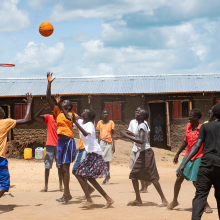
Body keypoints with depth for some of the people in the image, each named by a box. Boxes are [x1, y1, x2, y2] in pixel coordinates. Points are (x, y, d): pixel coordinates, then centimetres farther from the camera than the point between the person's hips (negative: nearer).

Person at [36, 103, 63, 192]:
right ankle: (46, 186, 4)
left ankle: (61, 185, 11)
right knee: (47, 165, 0)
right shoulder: (48, 117, 1)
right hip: (50, 145, -2)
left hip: (59, 145, 2)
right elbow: (37, 116, -14)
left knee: (60, 166, 5)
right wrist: (43, 108, -29)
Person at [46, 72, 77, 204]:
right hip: (60, 141, 6)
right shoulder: (58, 113, 12)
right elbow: (49, 98, 7)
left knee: (65, 167, -9)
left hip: (68, 141, -6)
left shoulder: (72, 115, 1)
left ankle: (66, 194, -9)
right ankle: (67, 194, 15)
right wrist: (49, 83, 3)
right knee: (63, 167, 8)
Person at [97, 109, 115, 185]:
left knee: (107, 161, -1)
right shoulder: (99, 123, 8)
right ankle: (107, 176, 17)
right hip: (101, 142, 2)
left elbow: (112, 134, 4)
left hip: (108, 143, -2)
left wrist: (113, 145, -1)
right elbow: (98, 134, 12)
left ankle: (107, 178, 6)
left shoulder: (111, 123, 3)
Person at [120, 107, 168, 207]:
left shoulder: (141, 126, -17)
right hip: (142, 153, 10)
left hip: (146, 153, -10)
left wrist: (127, 136, -26)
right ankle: (138, 200, 18)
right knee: (133, 175, 11)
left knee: (152, 177, -8)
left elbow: (141, 141, -29)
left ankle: (164, 200, -3)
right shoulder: (144, 125, 12)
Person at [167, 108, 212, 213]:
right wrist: (177, 154, 19)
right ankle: (174, 201, 26)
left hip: (198, 158, -6)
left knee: (196, 182, -8)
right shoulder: (188, 126, 5)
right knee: (179, 179, 6)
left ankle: (206, 205, 8)